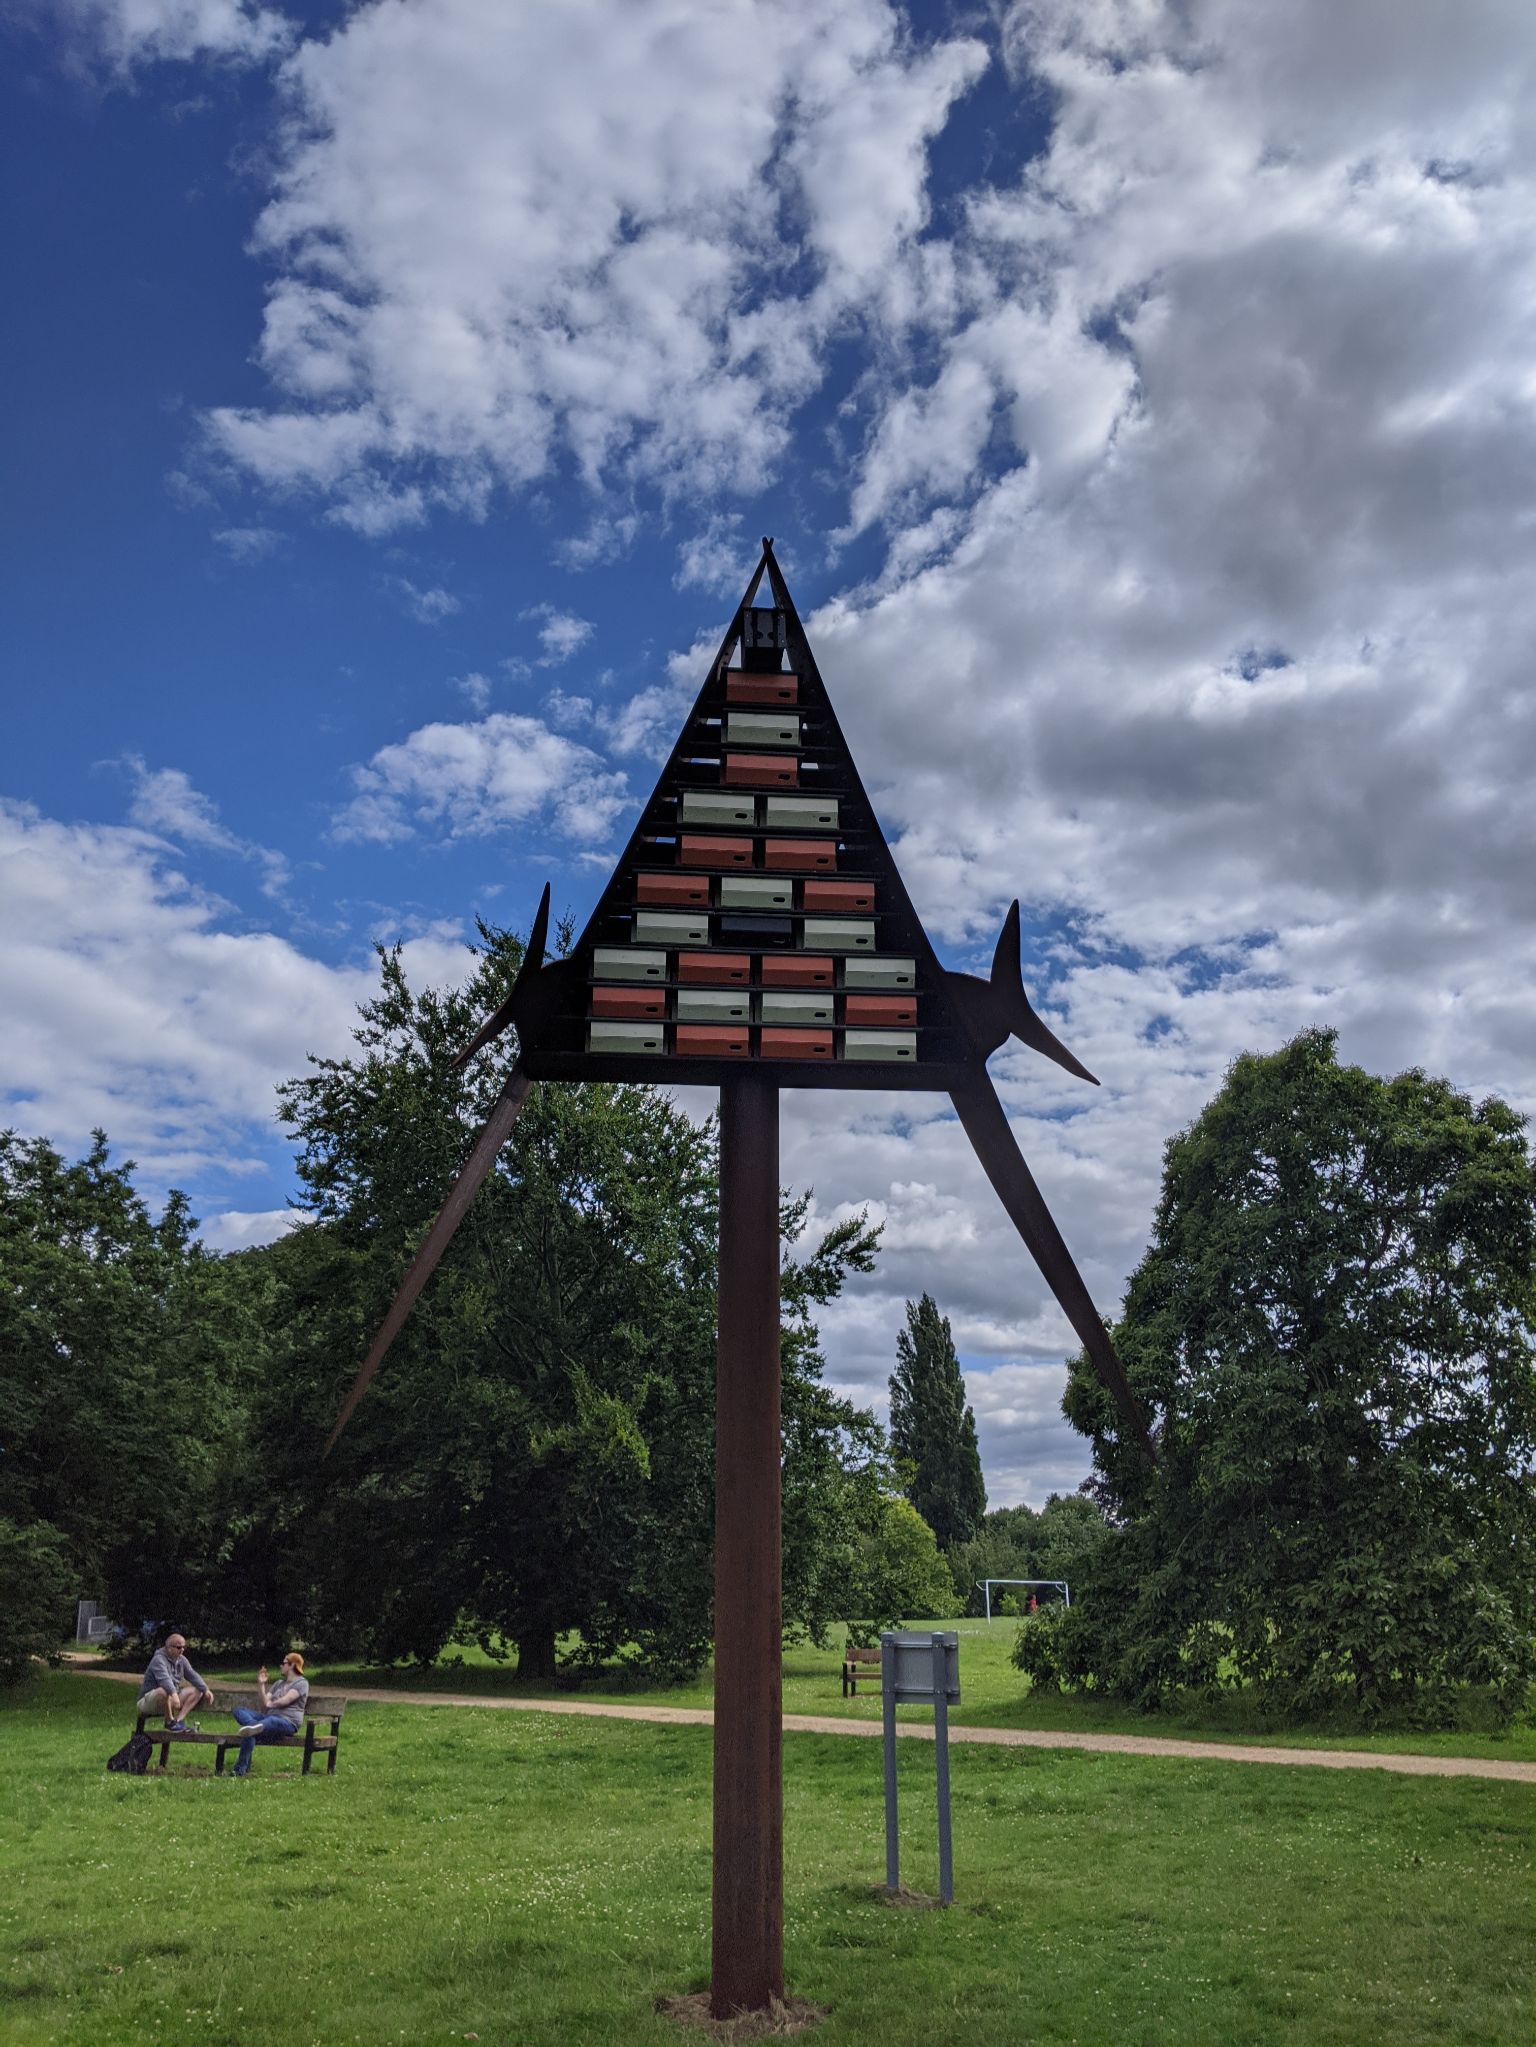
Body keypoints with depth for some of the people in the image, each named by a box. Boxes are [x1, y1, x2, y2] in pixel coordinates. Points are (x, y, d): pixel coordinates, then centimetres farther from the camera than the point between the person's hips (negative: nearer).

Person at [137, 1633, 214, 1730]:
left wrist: (206, 1690, -8)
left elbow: (193, 1676, 7)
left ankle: (179, 1720, -18)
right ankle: (170, 1722, -18)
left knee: (197, 1691, -3)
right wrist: (174, 1694, -52)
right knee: (164, 1691, -39)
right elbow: (164, 1678, -36)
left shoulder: (181, 1660, 7)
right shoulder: (159, 1659, -18)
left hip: (171, 1698, 8)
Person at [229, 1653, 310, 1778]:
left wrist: (270, 1704, 8)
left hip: (288, 1722, -8)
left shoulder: (302, 1683, 5)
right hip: (269, 1717, 8)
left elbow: (285, 1700, -9)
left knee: (270, 1721, -43)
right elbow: (264, 1704, 17)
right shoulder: (279, 1683, 28)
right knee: (239, 1710, -11)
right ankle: (255, 1727, -43)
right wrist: (261, 1684, 10)